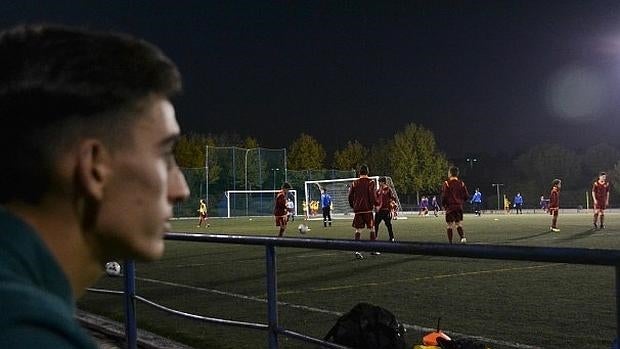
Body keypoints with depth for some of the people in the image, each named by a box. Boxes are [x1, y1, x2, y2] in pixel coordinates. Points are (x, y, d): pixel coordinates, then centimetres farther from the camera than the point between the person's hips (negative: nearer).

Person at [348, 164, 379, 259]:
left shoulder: (355, 183, 8)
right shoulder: (370, 182, -2)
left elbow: (350, 196, 9)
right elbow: (372, 195, -11)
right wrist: (376, 204, 3)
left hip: (357, 209, 3)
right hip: (367, 208, -3)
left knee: (357, 229, 3)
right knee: (371, 228, 9)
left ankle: (357, 250, -7)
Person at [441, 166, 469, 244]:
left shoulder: (447, 183, -9)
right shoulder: (461, 183, 4)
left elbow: (444, 196, -12)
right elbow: (467, 196, 4)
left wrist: (443, 205, 5)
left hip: (450, 207, -3)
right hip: (459, 207, 4)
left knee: (450, 225, 4)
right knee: (459, 224, 11)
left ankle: (450, 242, 5)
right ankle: (463, 237, -13)